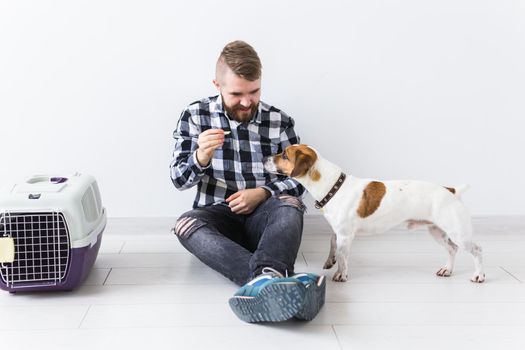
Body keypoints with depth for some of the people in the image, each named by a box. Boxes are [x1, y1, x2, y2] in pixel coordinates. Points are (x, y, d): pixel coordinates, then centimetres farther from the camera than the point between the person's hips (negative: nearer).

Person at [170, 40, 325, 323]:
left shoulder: (279, 121, 3)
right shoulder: (195, 115, 2)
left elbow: (298, 179, 7)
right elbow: (178, 179, -2)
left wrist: (263, 193, -13)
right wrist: (201, 157, -24)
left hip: (263, 215, 1)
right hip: (217, 215, 0)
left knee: (290, 205, -32)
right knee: (186, 225, -34)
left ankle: (264, 280, -60)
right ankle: (275, 282, -57)